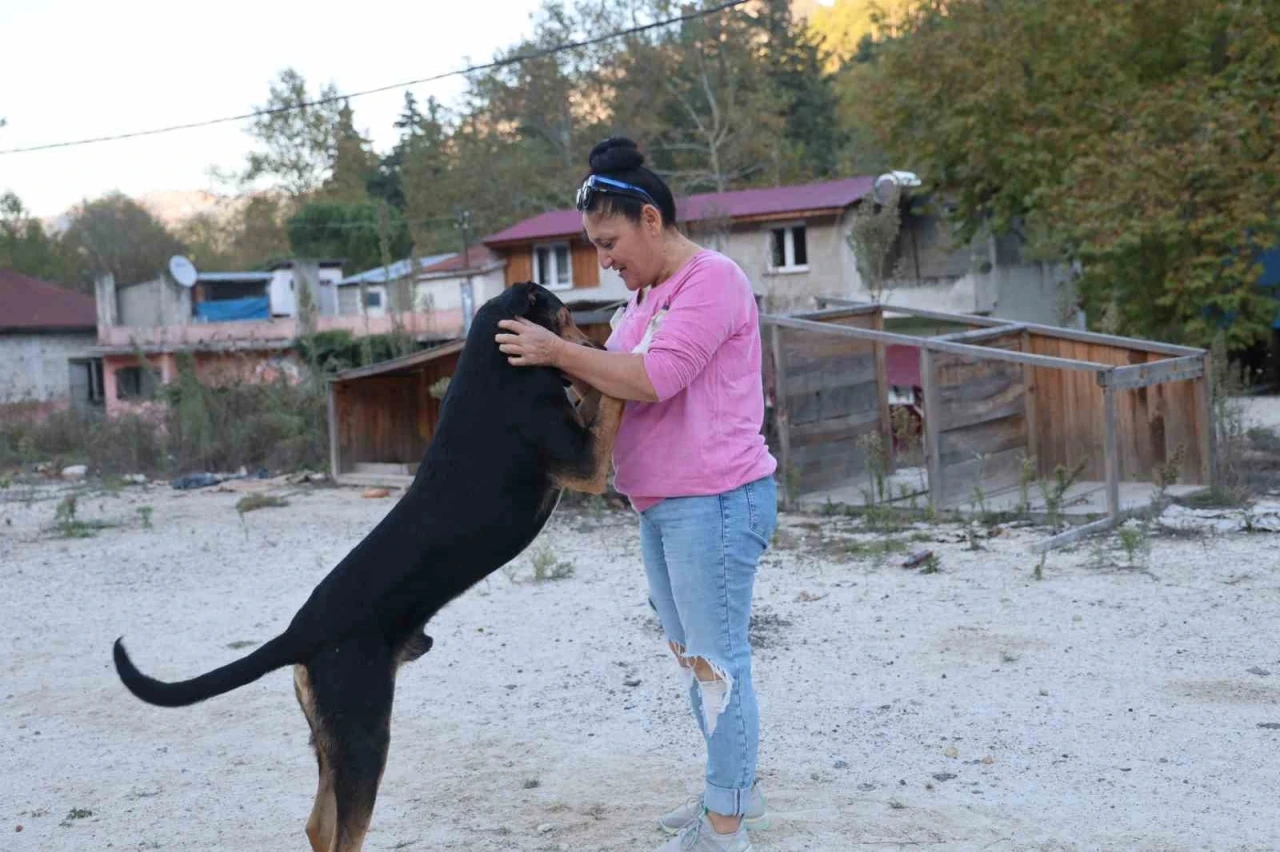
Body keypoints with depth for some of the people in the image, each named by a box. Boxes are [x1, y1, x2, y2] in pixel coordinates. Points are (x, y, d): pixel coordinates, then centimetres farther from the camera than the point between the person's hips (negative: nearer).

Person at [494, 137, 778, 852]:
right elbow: (621, 379, 18)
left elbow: (654, 379, -23)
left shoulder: (713, 280, -13)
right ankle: (733, 791, 30)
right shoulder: (647, 295, 16)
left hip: (715, 501, -10)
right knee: (693, 656, 17)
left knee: (717, 660, -4)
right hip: (664, 505, 10)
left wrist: (559, 352, -18)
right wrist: (558, 359, 2)